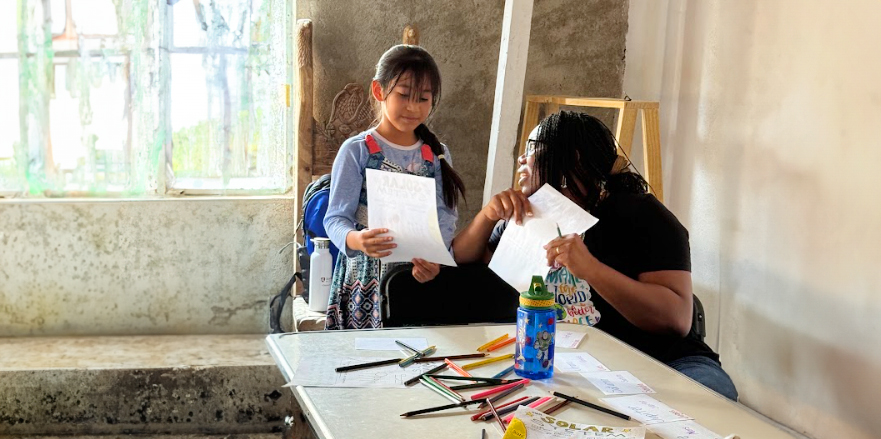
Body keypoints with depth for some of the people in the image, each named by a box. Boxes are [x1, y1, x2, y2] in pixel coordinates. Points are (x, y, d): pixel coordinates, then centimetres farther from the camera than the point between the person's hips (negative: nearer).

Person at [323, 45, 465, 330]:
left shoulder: (437, 155, 8)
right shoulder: (356, 151, -3)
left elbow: (445, 217, 0)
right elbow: (336, 218, -7)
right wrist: (357, 240, -30)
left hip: (420, 278, 3)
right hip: (366, 280, -3)